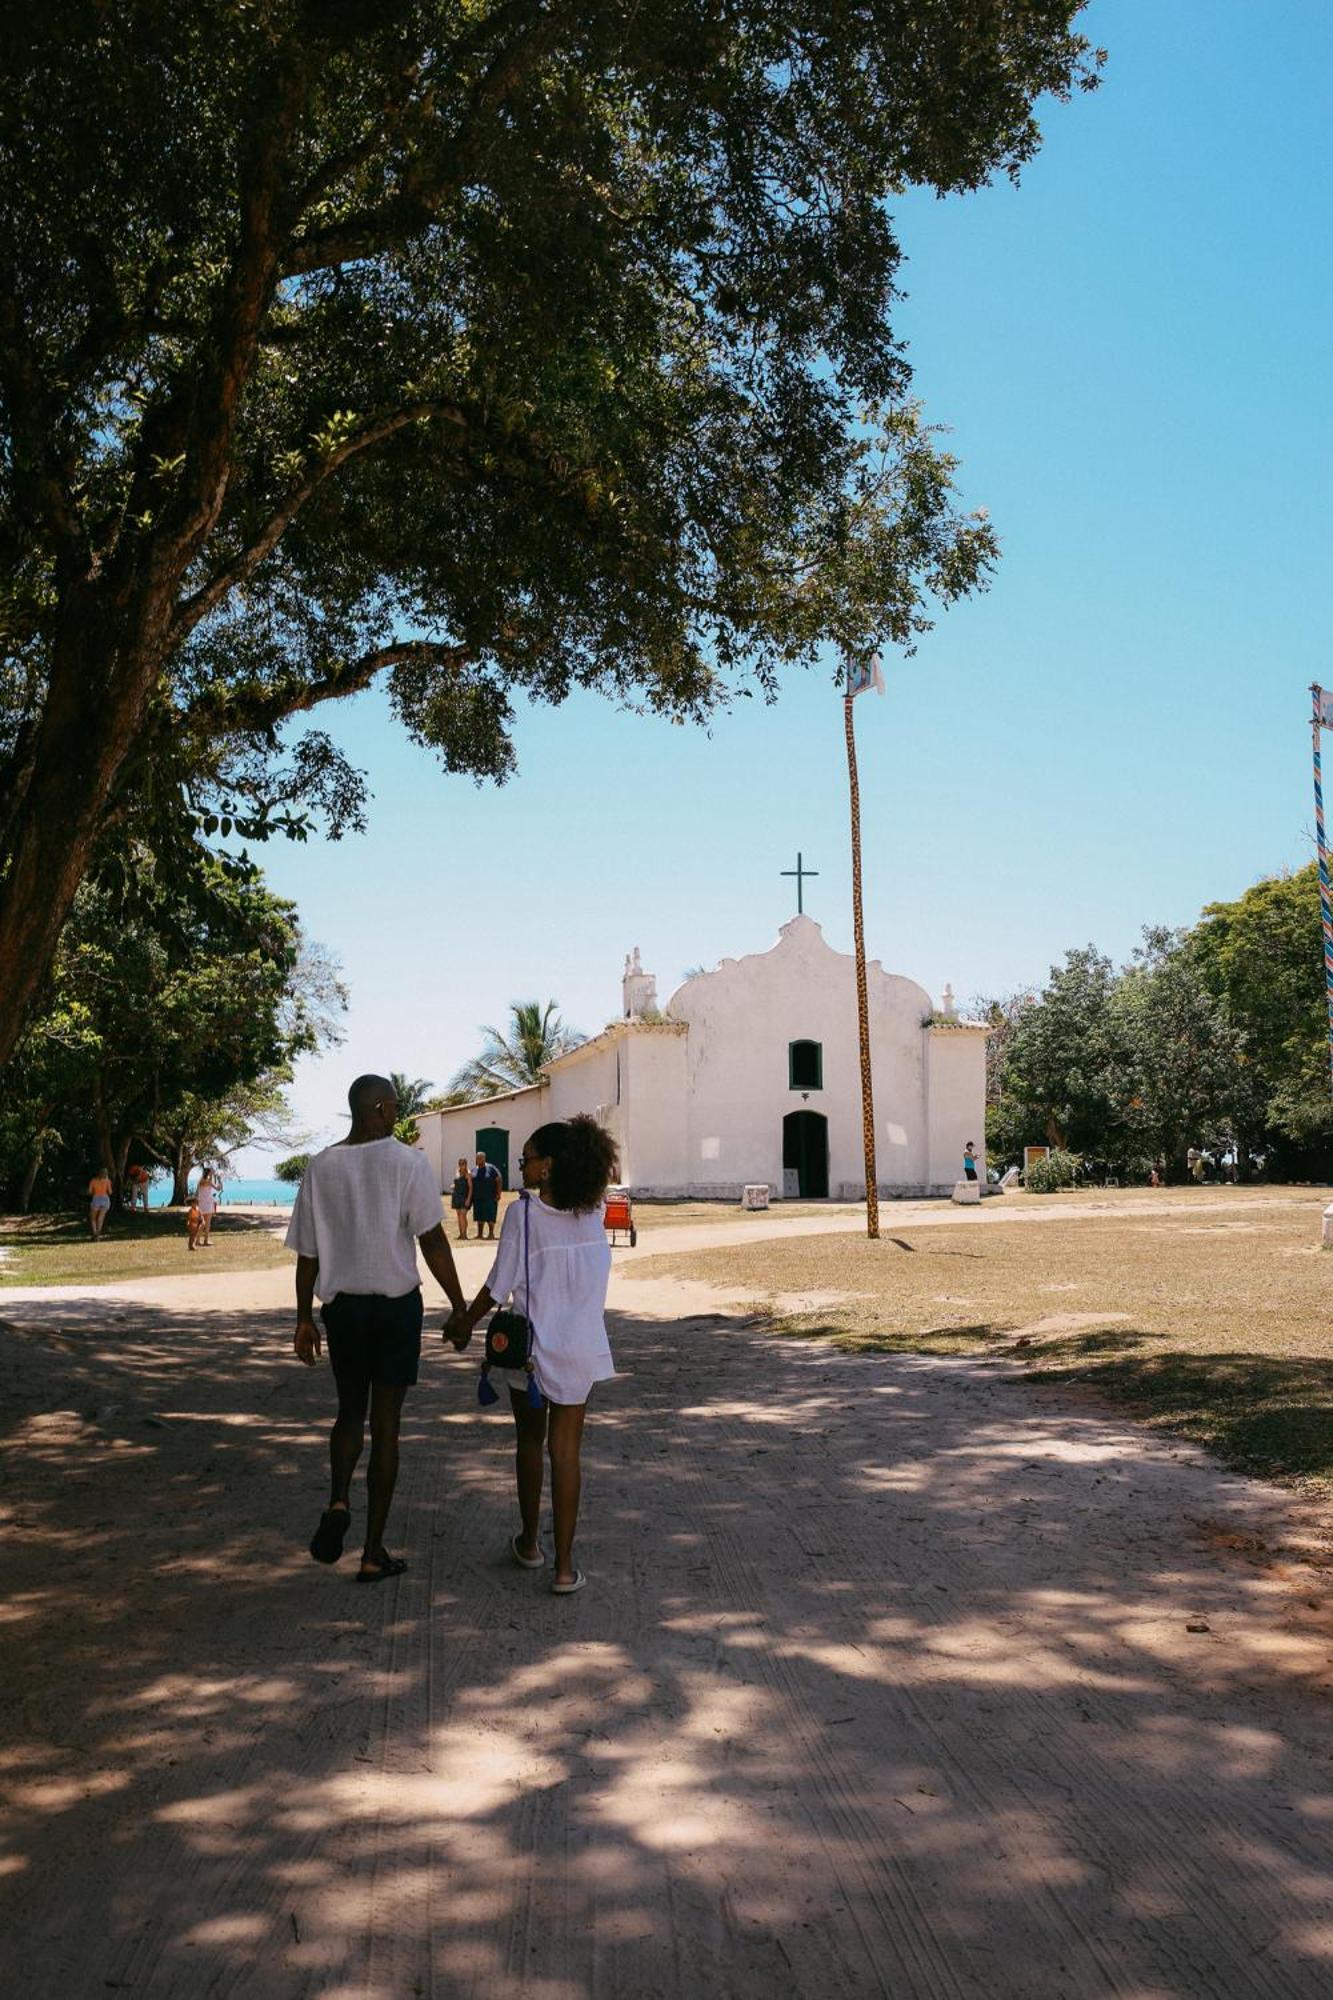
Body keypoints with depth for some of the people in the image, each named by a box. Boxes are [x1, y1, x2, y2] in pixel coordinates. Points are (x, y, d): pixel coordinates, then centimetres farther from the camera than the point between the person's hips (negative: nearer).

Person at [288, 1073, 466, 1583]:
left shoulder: (321, 1167, 0)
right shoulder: (406, 1163, -11)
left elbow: (307, 1253, 3)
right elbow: (432, 1240, -12)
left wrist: (304, 1319, 12)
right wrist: (459, 1306, -4)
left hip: (341, 1305, 3)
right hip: (396, 1302, -3)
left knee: (350, 1411, 21)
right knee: (386, 1421, 5)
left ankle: (338, 1500, -6)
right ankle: (373, 1553, 9)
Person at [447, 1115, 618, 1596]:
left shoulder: (523, 1212, -15)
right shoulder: (593, 1213, -2)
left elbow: (499, 1286, -11)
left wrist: (465, 1322, 4)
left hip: (531, 1345, -2)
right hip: (581, 1349, 2)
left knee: (530, 1441, 18)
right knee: (566, 1451, 6)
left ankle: (530, 1542, 31)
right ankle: (564, 1567, 5)